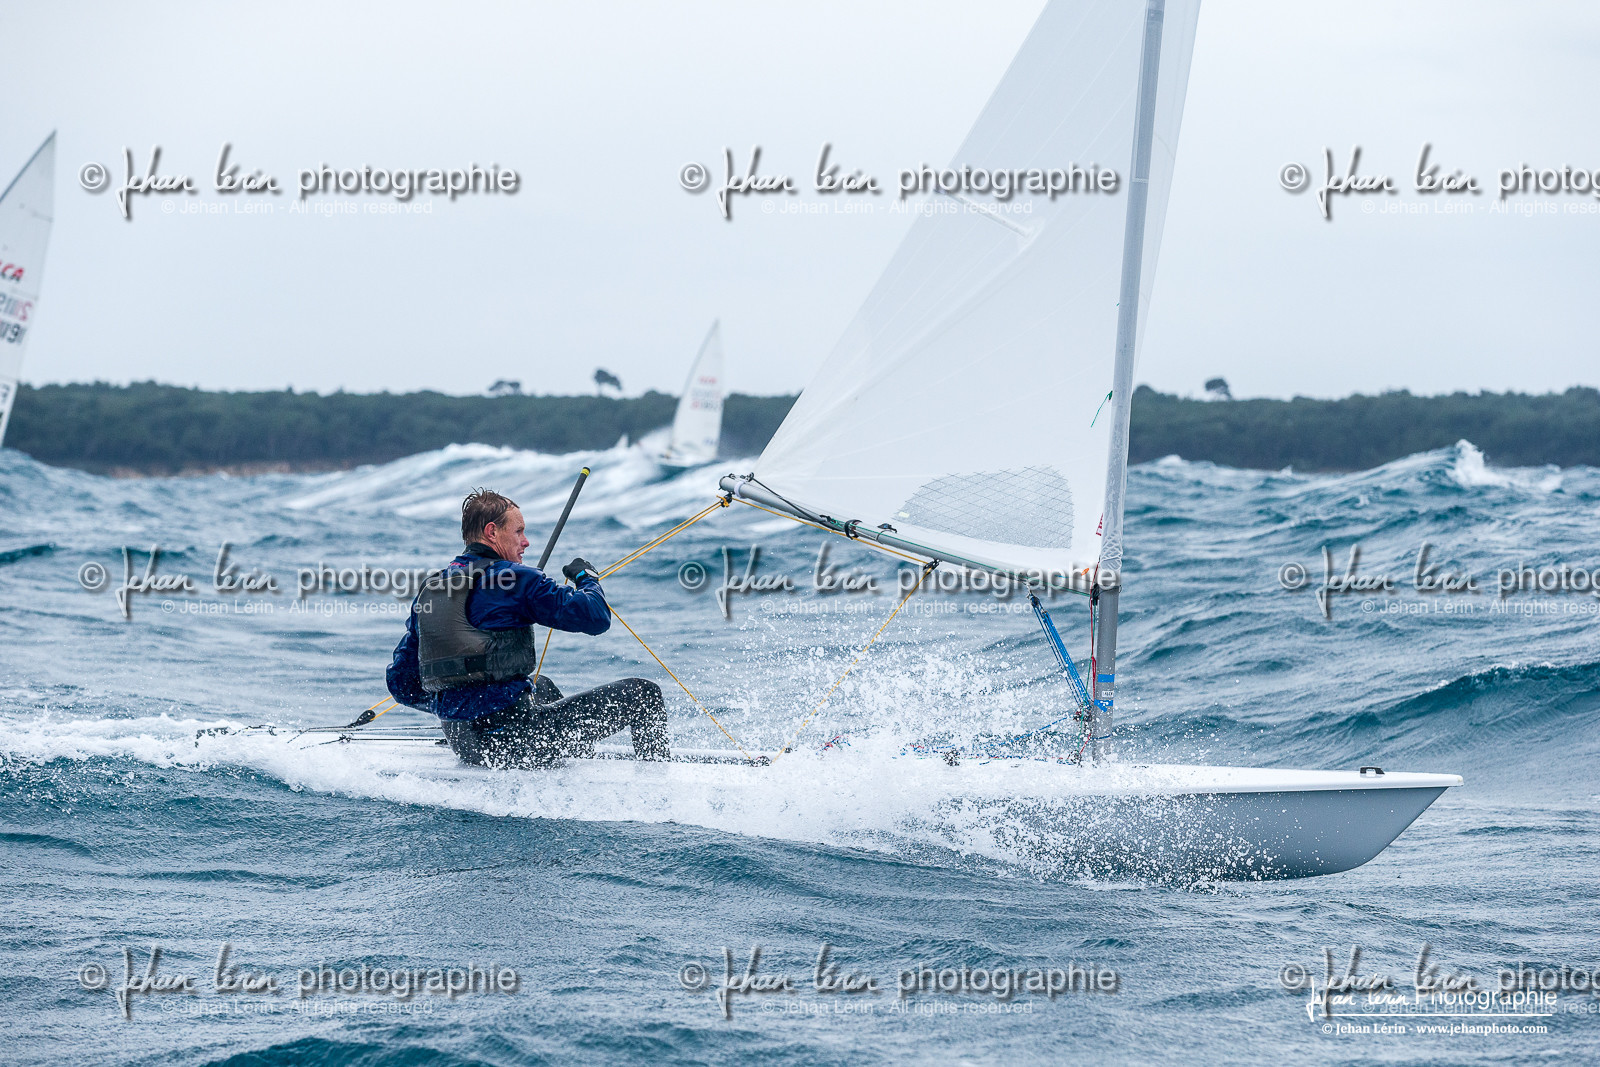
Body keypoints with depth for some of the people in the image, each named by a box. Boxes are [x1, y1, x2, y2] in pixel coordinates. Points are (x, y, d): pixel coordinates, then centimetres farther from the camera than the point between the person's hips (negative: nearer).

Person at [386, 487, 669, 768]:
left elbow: (401, 684, 16)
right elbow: (597, 618, -8)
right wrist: (586, 577, 14)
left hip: (463, 746, 8)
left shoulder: (428, 589, 12)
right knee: (643, 694, 3)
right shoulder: (515, 579, -8)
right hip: (514, 740, -8)